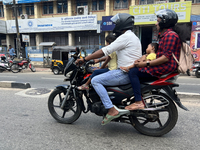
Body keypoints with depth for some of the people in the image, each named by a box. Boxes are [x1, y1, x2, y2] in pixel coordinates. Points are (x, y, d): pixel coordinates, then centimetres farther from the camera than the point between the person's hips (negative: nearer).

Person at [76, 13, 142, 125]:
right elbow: (111, 54, 24)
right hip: (129, 71, 11)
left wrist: (84, 59, -14)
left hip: (126, 73, -11)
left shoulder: (126, 36, -12)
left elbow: (105, 51, -19)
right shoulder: (131, 36, 21)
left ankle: (112, 110, -19)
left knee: (95, 80, -15)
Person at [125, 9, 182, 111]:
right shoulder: (164, 35, 23)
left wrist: (146, 64, -20)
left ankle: (138, 102, -22)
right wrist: (142, 61, 9)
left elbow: (166, 58, -20)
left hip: (166, 67, -11)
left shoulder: (170, 35, -10)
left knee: (133, 72, -19)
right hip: (162, 66, 11)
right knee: (135, 70, 11)